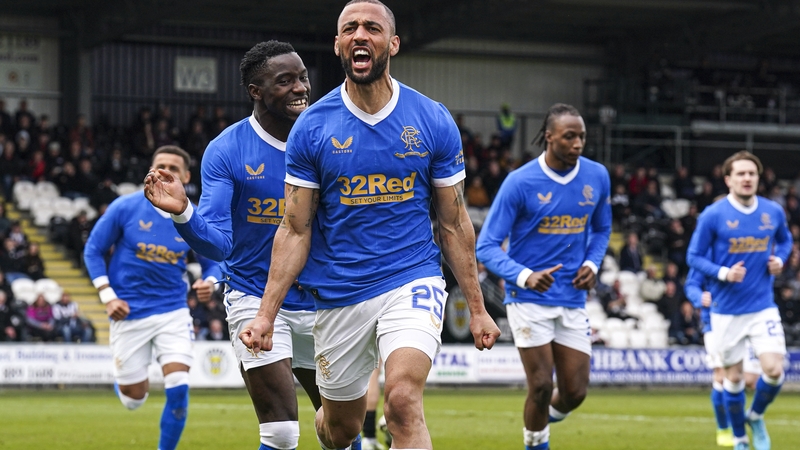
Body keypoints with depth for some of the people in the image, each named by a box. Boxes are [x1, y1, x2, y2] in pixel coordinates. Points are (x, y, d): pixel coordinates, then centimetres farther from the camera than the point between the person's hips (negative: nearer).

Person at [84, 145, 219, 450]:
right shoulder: (125, 208, -7)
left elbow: (212, 260, 9)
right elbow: (93, 250, 1)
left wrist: (210, 282, -15)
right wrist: (107, 296, -8)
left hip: (173, 312, 1)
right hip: (130, 314, -1)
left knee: (178, 389, -14)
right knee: (134, 400, 6)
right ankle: (121, 378, 44)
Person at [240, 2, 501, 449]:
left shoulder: (433, 121, -2)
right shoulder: (311, 127, -3)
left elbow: (454, 224, 5)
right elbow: (296, 231, 0)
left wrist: (477, 307, 4)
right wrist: (266, 314, -8)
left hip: (413, 281, -1)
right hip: (339, 292, 2)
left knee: (403, 400, -25)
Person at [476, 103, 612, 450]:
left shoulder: (597, 177, 1)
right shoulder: (520, 182, -13)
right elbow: (486, 247, -12)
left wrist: (591, 264, -1)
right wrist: (524, 276, -28)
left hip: (572, 301, 4)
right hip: (529, 300, -4)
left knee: (574, 393, 2)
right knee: (541, 388, -8)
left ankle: (542, 419, 34)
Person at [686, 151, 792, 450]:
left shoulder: (773, 212, 0)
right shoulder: (713, 215, -9)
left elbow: (785, 240, 20)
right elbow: (694, 257, -3)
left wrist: (779, 259, -1)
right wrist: (723, 273, -19)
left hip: (763, 307, 2)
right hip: (727, 310, -1)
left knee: (774, 370, -13)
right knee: (733, 377, 7)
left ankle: (756, 417, 17)